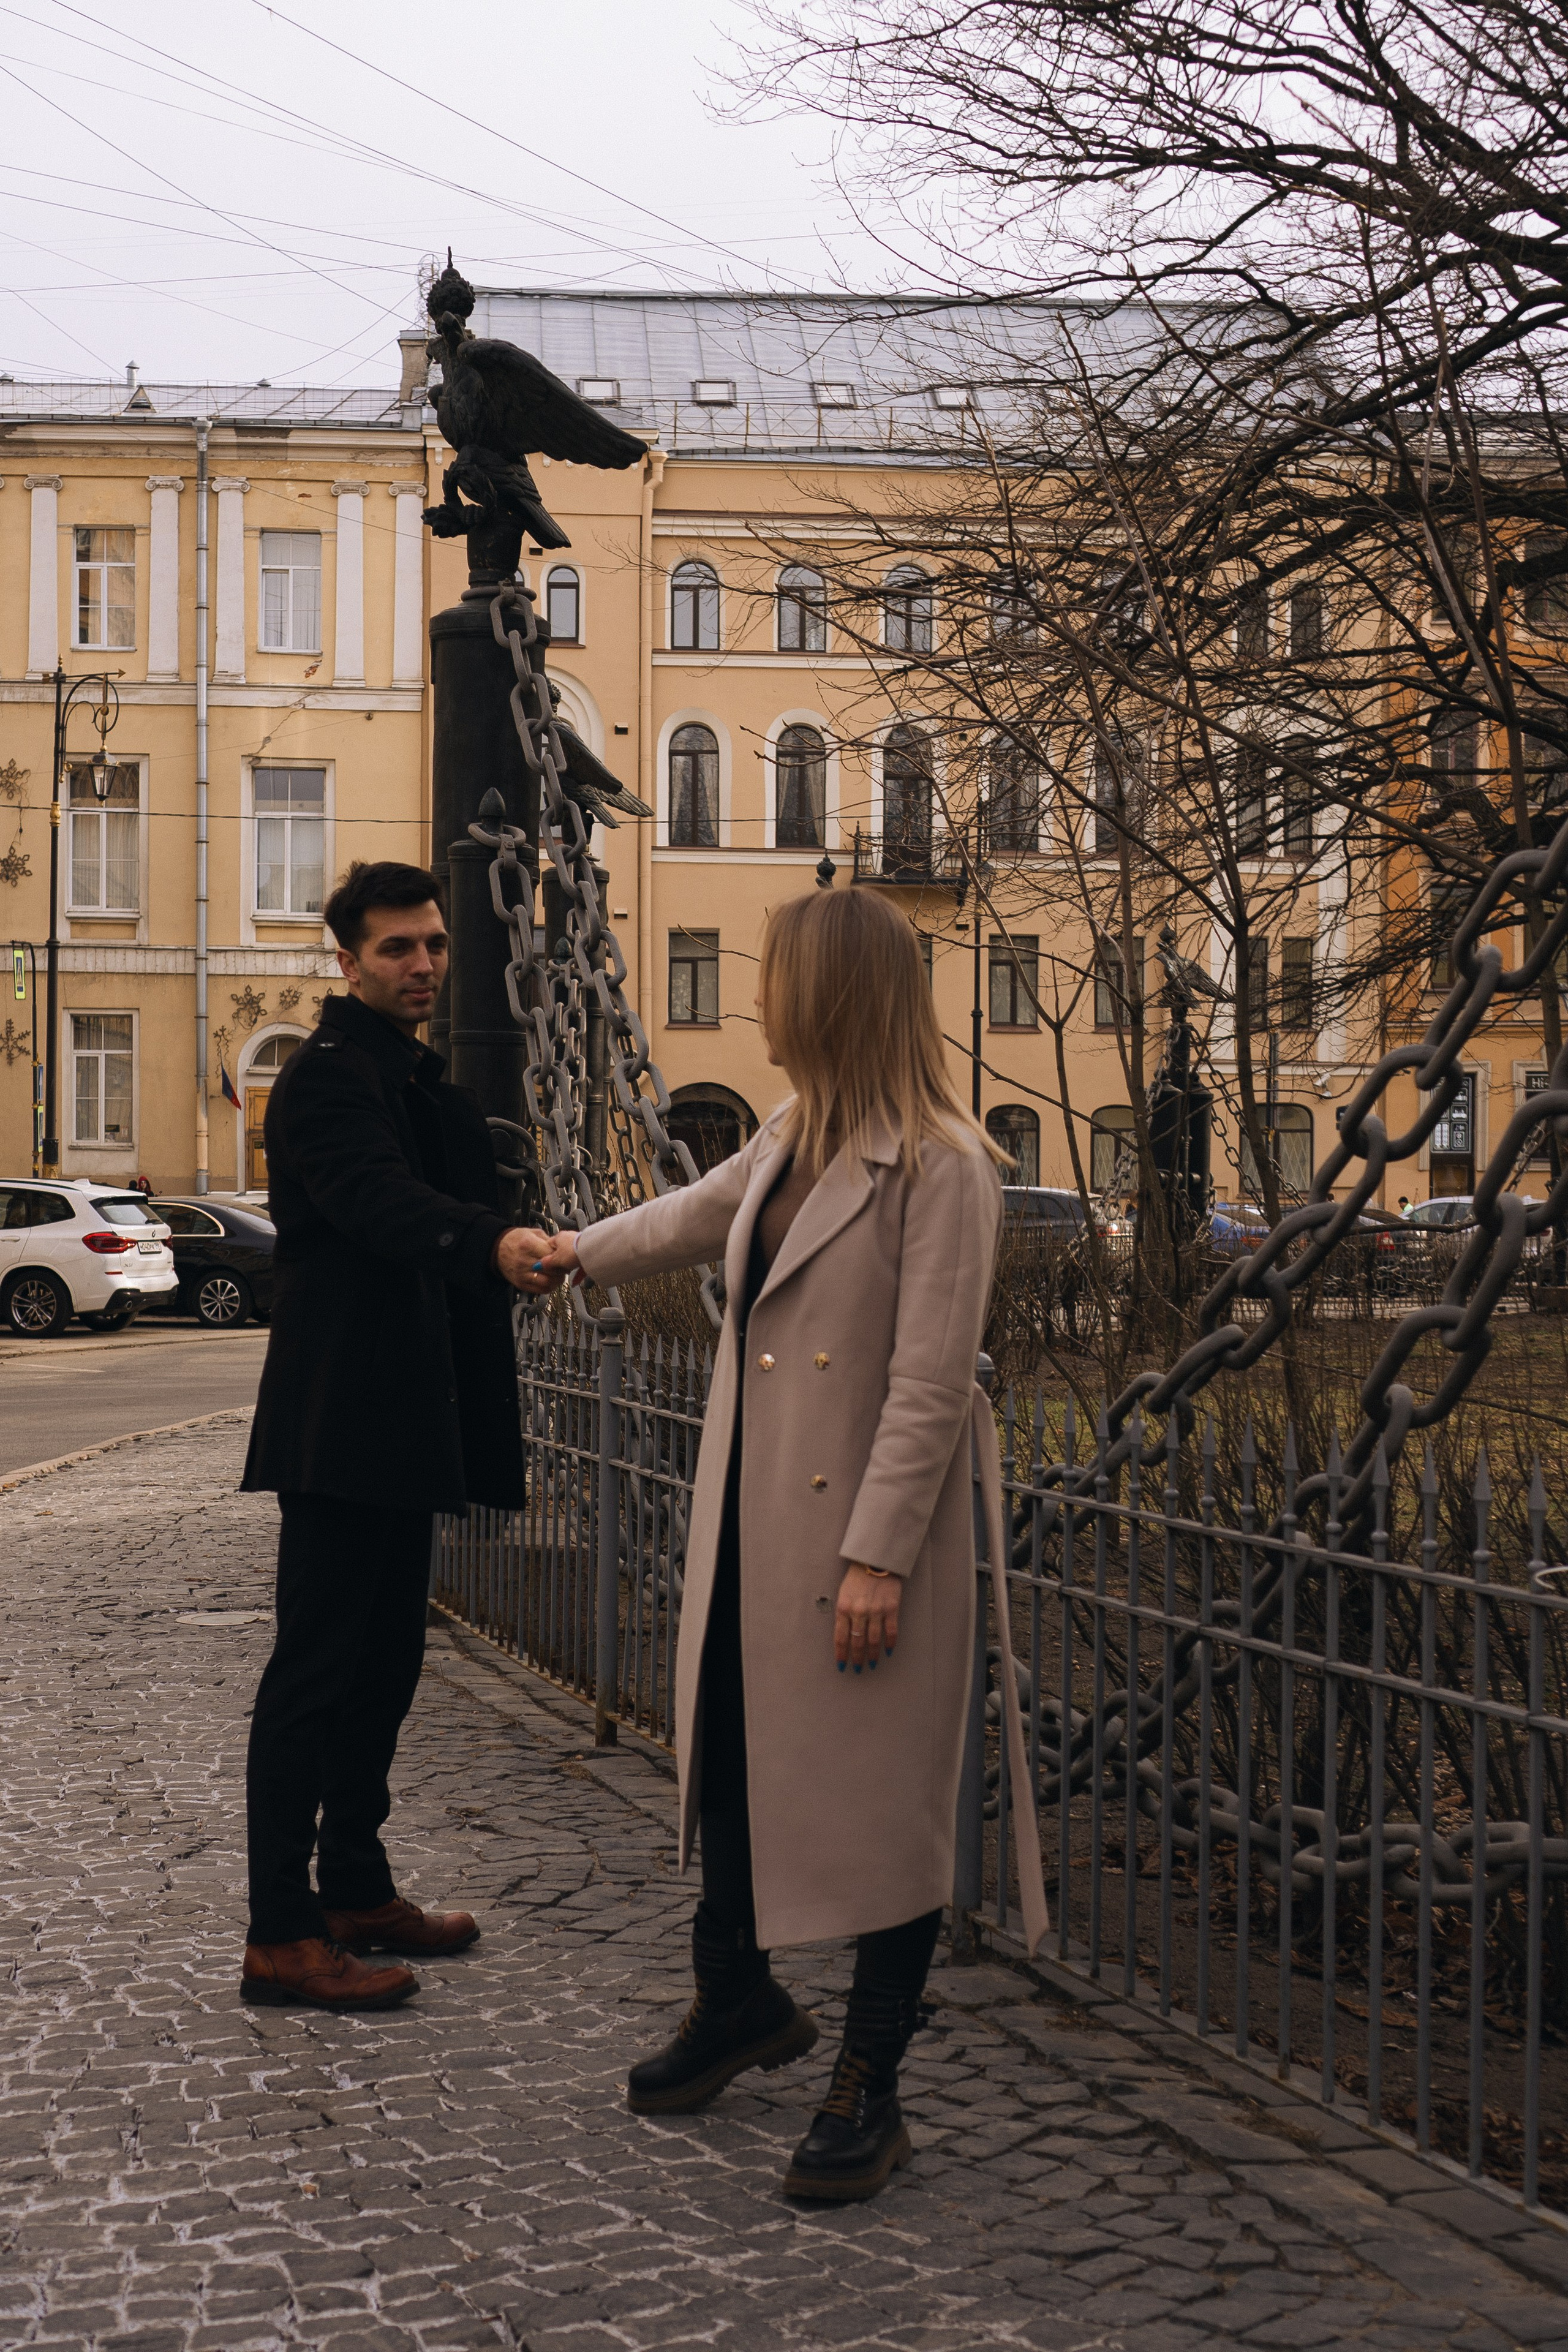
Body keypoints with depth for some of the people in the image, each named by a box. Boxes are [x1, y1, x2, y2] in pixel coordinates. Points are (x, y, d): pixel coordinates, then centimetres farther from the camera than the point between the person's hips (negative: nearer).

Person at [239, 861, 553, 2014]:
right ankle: (280, 1936, -2)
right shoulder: (328, 1075, -11)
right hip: (341, 1425, -10)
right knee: (317, 1669, -7)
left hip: (402, 1425, 10)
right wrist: (491, 1242, -46)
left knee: (385, 1663, 15)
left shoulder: (421, 1081, 20)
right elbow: (379, 1198, -29)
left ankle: (357, 1891, 26)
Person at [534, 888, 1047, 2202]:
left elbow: (931, 1382, -18)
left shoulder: (942, 1165, -15)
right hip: (749, 1527, 8)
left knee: (881, 1800, 2)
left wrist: (879, 1556, -20)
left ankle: (871, 2089, 14)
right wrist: (576, 1253, 46)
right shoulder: (786, 1146, 11)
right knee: (726, 1763, 17)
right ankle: (742, 2003, 39)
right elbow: (692, 1220, 32)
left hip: (863, 1540, -8)